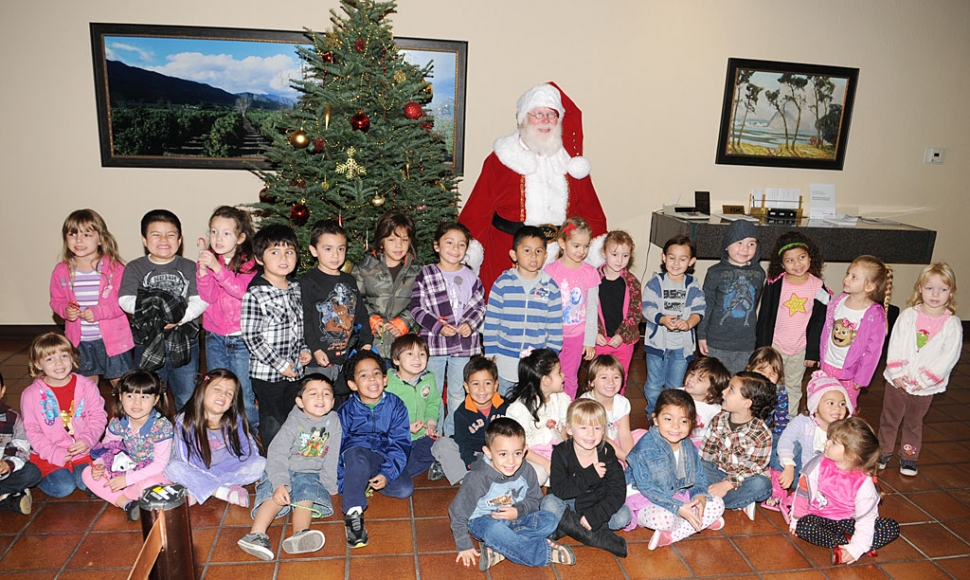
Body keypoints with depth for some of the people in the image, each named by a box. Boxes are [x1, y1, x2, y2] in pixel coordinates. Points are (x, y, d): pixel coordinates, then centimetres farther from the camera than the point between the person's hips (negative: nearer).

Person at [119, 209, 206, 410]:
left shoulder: (189, 267, 2)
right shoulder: (135, 268, 2)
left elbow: (201, 300, -9)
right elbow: (125, 300, -10)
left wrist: (183, 316, -25)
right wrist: (152, 308, -25)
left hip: (184, 342, 0)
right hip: (148, 342, 0)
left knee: (188, 397, 13)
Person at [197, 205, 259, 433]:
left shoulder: (248, 263, -8)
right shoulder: (208, 259, 1)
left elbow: (242, 290, -26)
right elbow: (208, 297, -10)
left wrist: (217, 268, -34)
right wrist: (203, 268, -25)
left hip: (241, 337, -4)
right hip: (214, 337, 4)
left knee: (245, 394, 3)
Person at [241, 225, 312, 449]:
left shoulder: (296, 288, 6)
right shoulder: (255, 294, -16)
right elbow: (251, 337, -17)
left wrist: (304, 350, 1)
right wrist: (280, 365, -16)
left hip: (295, 371, 6)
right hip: (267, 374, -6)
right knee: (273, 426, 6)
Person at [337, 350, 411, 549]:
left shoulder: (395, 406, -3)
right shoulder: (346, 411, -3)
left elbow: (400, 444, -6)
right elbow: (337, 448, -3)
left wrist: (387, 474, -18)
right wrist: (344, 482, -13)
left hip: (383, 461, 2)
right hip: (355, 458, -2)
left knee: (405, 488, -22)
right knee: (357, 453, -37)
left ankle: (366, 482, 1)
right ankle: (353, 513, -31)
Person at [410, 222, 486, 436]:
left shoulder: (471, 277, 6)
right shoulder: (426, 276, -2)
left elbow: (480, 306, 7)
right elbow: (417, 308, -6)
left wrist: (470, 324, -12)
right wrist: (438, 327, -16)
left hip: (464, 343, 2)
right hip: (434, 343, -2)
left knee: (459, 393, 12)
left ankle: (454, 435, 27)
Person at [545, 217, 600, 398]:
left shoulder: (590, 273, -5)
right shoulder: (550, 270, -9)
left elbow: (592, 308, 0)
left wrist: (590, 341, 1)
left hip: (577, 336, 1)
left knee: (569, 378, 13)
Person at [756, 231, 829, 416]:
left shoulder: (818, 287, -7)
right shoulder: (775, 285, -12)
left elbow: (818, 322, -1)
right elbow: (764, 318, -6)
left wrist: (813, 352, -1)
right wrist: (762, 348, -5)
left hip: (801, 348, 2)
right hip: (775, 345, -1)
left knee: (793, 387, 17)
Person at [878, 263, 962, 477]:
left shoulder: (952, 324, -7)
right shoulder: (908, 315, -5)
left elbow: (949, 356, -10)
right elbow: (895, 344, -6)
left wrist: (923, 380, -15)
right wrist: (897, 373, -15)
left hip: (925, 386, -1)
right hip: (897, 381, 1)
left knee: (913, 423, 14)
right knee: (889, 418, 12)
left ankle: (908, 457, 31)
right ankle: (883, 453, 28)